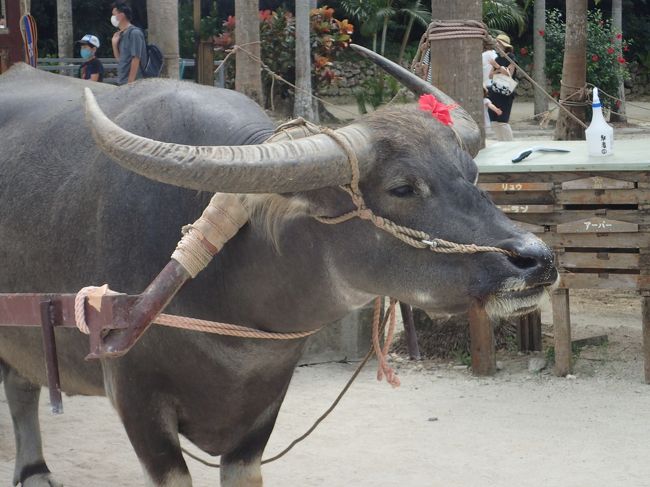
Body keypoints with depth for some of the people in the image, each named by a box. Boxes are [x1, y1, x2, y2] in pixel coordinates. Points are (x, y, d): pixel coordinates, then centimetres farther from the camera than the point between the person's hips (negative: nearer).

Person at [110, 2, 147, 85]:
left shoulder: (134, 33, -10)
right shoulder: (121, 34, 14)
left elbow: (136, 59, -15)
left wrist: (130, 82, -19)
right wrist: (114, 44, 3)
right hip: (122, 83, 8)